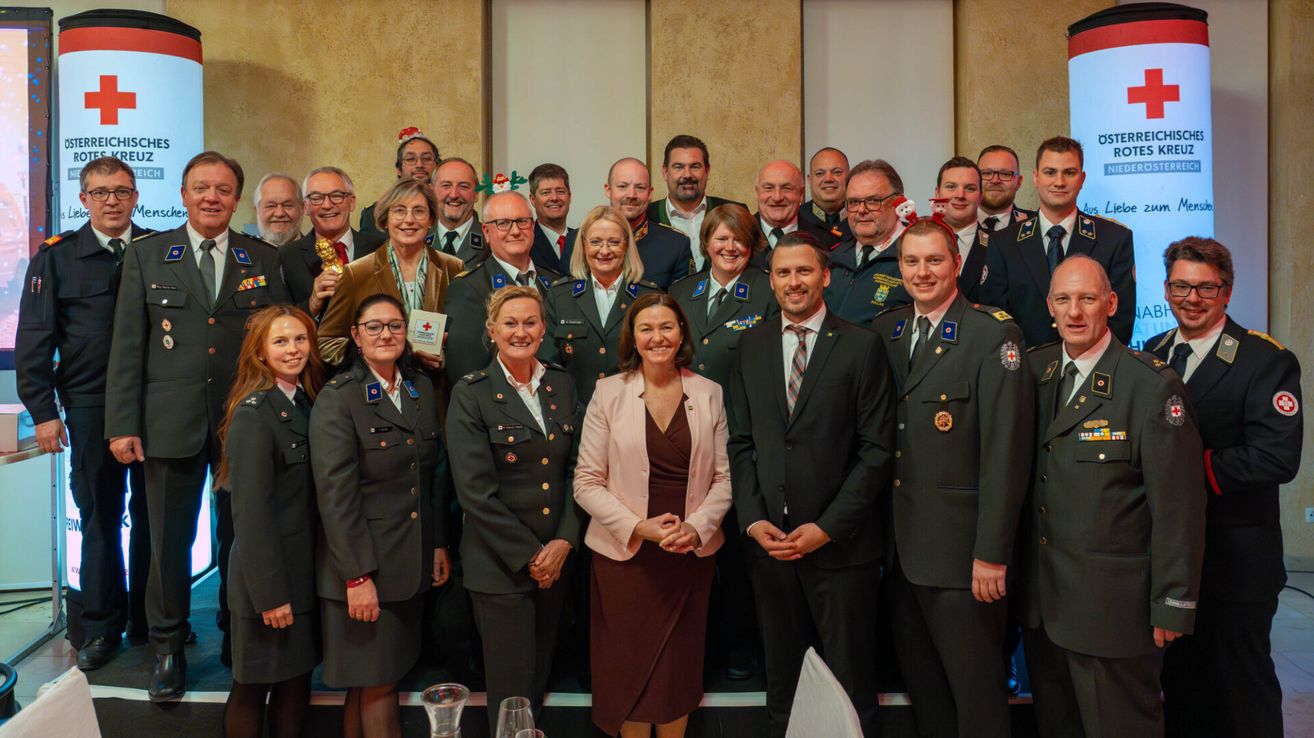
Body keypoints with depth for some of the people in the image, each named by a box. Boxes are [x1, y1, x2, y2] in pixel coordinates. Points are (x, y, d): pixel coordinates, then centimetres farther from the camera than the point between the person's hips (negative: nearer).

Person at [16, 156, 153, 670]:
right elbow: (34, 342, 2)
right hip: (90, 409, 0)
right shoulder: (55, 258, 4)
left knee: (152, 513, 8)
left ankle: (151, 618, 22)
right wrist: (43, 411, -4)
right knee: (100, 517, 7)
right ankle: (101, 627, 20)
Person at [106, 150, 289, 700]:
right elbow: (127, 345, 2)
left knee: (241, 534, 9)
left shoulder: (264, 259, 6)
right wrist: (122, 424, -3)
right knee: (170, 538, 7)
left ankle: (239, 635, 27)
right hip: (170, 422, 0)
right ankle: (168, 646, 24)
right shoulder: (146, 256, 5)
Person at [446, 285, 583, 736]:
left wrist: (564, 540, -6)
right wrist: (528, 555, -13)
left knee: (539, 683, 16)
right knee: (512, 695, 2)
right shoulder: (471, 394, -8)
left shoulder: (562, 386, 7)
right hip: (500, 565, -4)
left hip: (556, 560, 5)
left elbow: (577, 470, 6)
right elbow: (475, 490, -13)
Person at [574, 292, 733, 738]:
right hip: (625, 553, -1)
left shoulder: (709, 394, 3)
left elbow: (723, 477, 4)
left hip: (691, 554, 2)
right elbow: (587, 483, -4)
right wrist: (639, 526, -15)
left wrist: (696, 527, -13)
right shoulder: (609, 392, -3)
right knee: (629, 669, 6)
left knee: (679, 668, 11)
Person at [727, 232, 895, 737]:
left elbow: (877, 449, -7)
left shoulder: (861, 346, -4)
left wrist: (827, 527, -12)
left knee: (851, 679, 7)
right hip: (769, 540, 3)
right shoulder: (751, 346, 8)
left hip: (841, 543, -3)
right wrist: (753, 518, -3)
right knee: (781, 681, 14)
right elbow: (741, 441, 8)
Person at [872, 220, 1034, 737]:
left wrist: (992, 553, -17)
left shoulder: (994, 334, -11)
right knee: (921, 686, 18)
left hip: (962, 550, -6)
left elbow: (1005, 451, -16)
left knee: (975, 693, 7)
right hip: (900, 547, 6)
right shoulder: (885, 331, 8)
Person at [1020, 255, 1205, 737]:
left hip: (1114, 602, -5)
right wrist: (1018, 570, 8)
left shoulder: (1153, 385, -13)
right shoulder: (1034, 371, 4)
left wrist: (1173, 604, -11)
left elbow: (1178, 504, -12)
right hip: (1041, 597, 6)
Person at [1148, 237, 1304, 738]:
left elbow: (1276, 458, -20)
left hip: (1234, 564, -5)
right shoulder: (1152, 355, 9)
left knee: (1241, 693, 7)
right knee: (1180, 683, 17)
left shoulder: (1266, 361, -10)